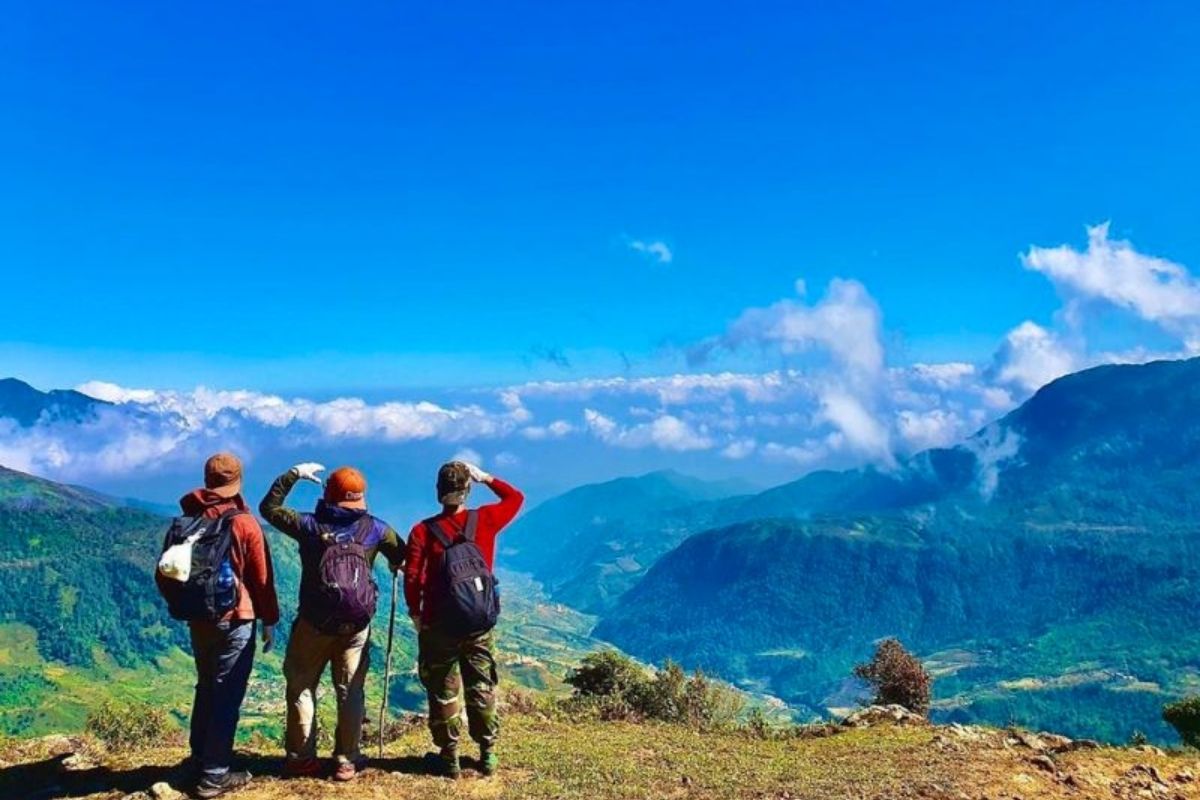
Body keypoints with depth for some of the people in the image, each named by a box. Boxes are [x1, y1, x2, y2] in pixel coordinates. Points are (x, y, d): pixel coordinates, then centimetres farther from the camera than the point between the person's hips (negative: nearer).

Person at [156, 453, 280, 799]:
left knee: (207, 687, 21)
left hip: (198, 620, 6)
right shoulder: (245, 523, -12)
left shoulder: (186, 521, 3)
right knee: (227, 694, 1)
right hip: (235, 620, -5)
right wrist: (269, 621, 1)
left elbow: (164, 576, 8)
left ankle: (199, 757, 32)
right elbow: (262, 579, -9)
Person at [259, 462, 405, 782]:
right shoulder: (375, 528, -1)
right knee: (350, 691, 9)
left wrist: (292, 475, 17)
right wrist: (395, 565, 34)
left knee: (301, 686, 13)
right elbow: (402, 556, 12)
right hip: (356, 624, 1)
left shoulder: (309, 525, -2)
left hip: (314, 622, -1)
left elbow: (269, 507, 11)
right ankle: (347, 760, 13)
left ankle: (301, 757, 17)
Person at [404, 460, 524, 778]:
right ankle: (488, 754, 21)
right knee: (482, 689, 14)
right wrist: (486, 478, 11)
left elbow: (412, 579, -12)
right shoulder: (485, 520, -5)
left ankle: (449, 756, 16)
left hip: (437, 624, -2)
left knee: (443, 691, 10)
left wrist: (415, 614, 3)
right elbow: (516, 498, 12)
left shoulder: (423, 530, -9)